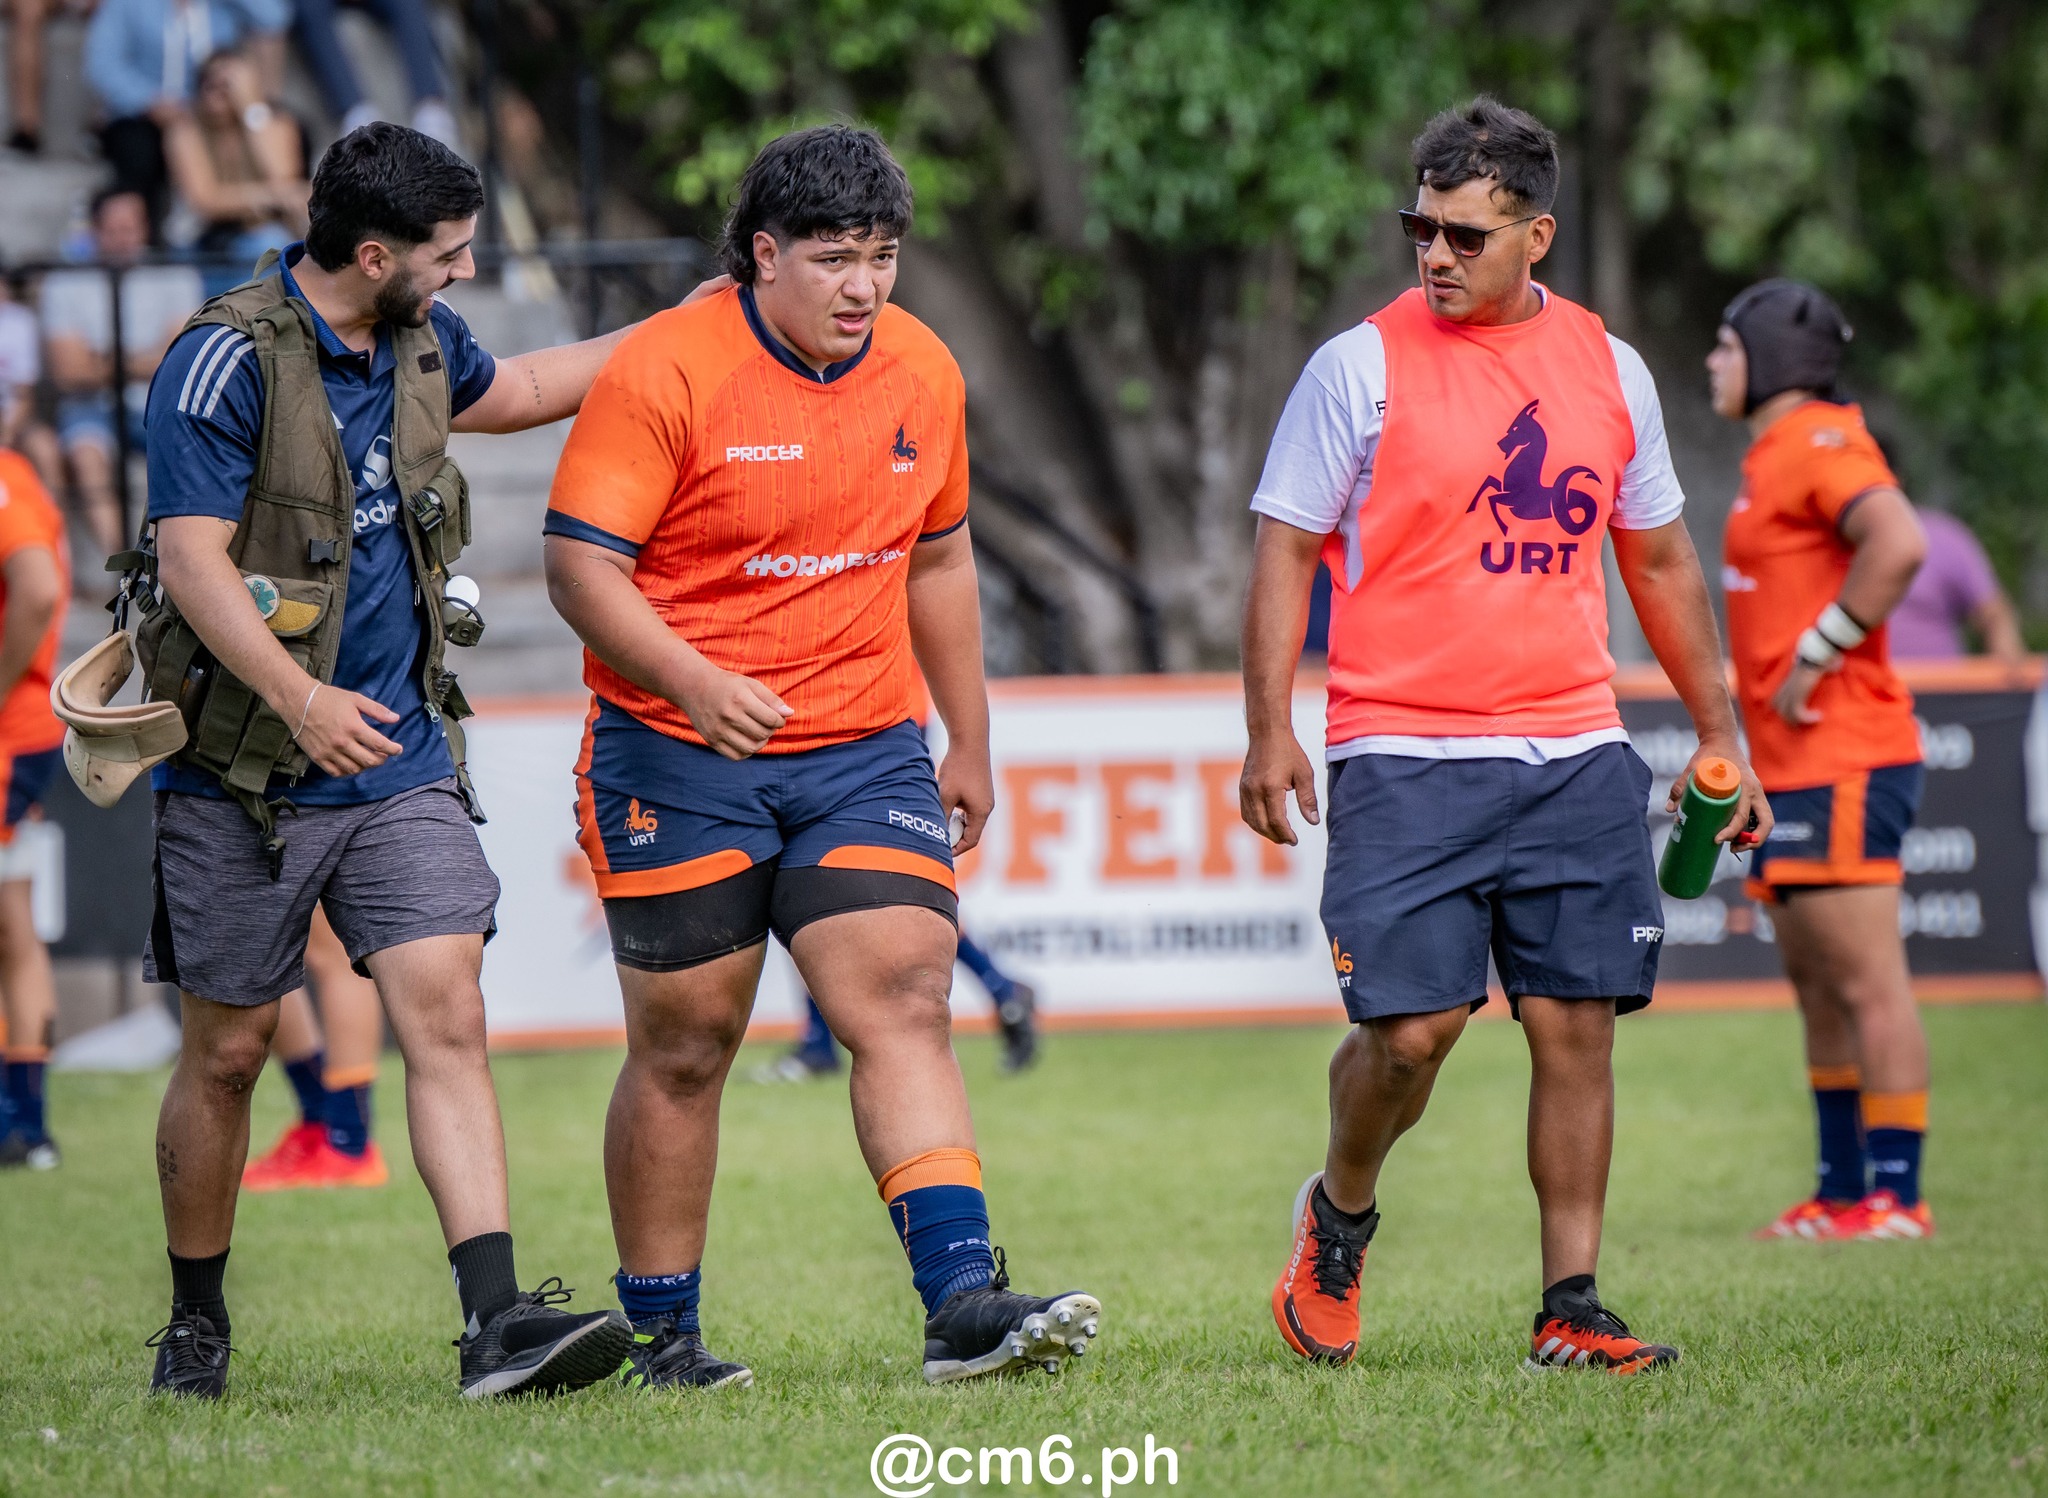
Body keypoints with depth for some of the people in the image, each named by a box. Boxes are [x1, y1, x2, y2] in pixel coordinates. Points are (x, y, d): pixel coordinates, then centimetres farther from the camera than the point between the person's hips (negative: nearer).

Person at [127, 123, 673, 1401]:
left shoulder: (422, 343, 9)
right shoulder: (229, 361, -15)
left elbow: (509, 392, 32)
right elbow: (191, 556, -20)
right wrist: (298, 697, -29)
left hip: (403, 766, 5)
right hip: (248, 775, -5)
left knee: (447, 1019, -10)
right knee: (229, 1052, 6)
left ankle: (499, 1319, -19)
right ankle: (197, 1323, 25)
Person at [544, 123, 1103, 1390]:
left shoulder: (922, 371, 6)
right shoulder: (665, 371, -12)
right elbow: (581, 562, -14)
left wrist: (970, 747, 20)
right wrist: (693, 680, -29)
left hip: (865, 755, 4)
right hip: (680, 761, -4)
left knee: (907, 1006, -12)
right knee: (683, 1049, 3)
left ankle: (964, 1303, -20)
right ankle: (663, 1339, 15)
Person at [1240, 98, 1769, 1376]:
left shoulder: (1609, 370, 10)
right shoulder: (1363, 366, -1)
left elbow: (1661, 560, 21)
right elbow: (1286, 550, 1)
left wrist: (1720, 733, 20)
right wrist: (1272, 731, -8)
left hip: (1576, 756, 3)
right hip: (1404, 756, -3)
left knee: (1578, 1027, -2)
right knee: (1412, 1026, -10)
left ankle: (1571, 1308, 5)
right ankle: (1340, 1217, 19)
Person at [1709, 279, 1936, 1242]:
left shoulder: (1820, 443, -11)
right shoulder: (1776, 459, 20)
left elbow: (1897, 544, -29)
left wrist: (1818, 652, -22)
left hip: (1842, 762, -11)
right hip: (1795, 767, 11)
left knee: (1867, 981, -10)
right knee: (1818, 986, 12)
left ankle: (1897, 1199, -10)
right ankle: (1842, 1194, 17)